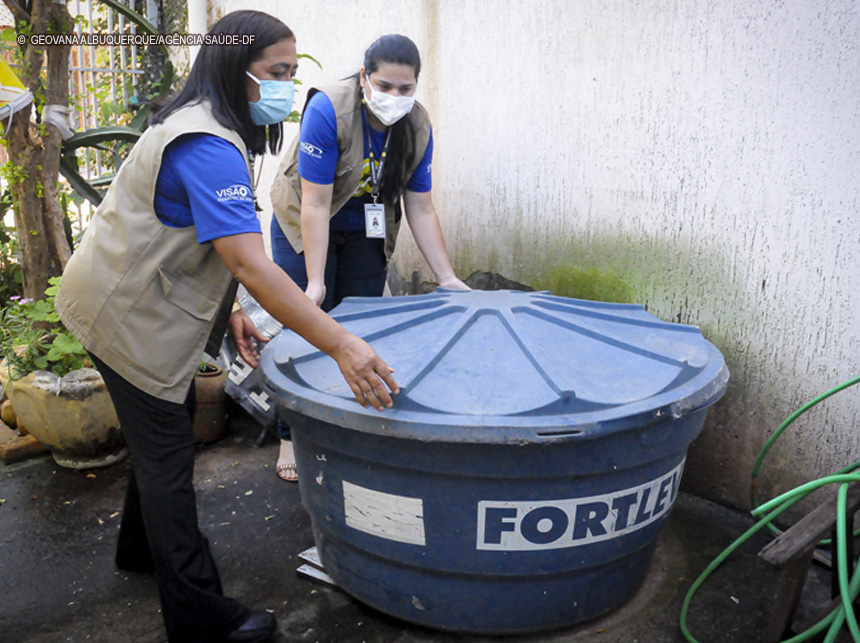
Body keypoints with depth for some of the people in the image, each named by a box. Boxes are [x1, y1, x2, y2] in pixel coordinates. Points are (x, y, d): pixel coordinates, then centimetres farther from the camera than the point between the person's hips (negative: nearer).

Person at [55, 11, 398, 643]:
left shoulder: (204, 128, 8)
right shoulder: (208, 147, -27)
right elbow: (250, 265, -38)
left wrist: (229, 311, 8)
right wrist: (341, 345, -42)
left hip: (135, 301, 10)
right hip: (128, 315, -10)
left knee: (162, 430, 22)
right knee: (166, 453, -2)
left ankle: (142, 549, 44)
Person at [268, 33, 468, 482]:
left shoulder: (417, 126, -14)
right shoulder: (328, 109, -27)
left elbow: (421, 210, -9)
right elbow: (316, 203, -28)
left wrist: (447, 278, -13)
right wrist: (315, 282, -30)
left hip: (366, 233, 4)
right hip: (305, 224, -4)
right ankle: (292, 437, 9)